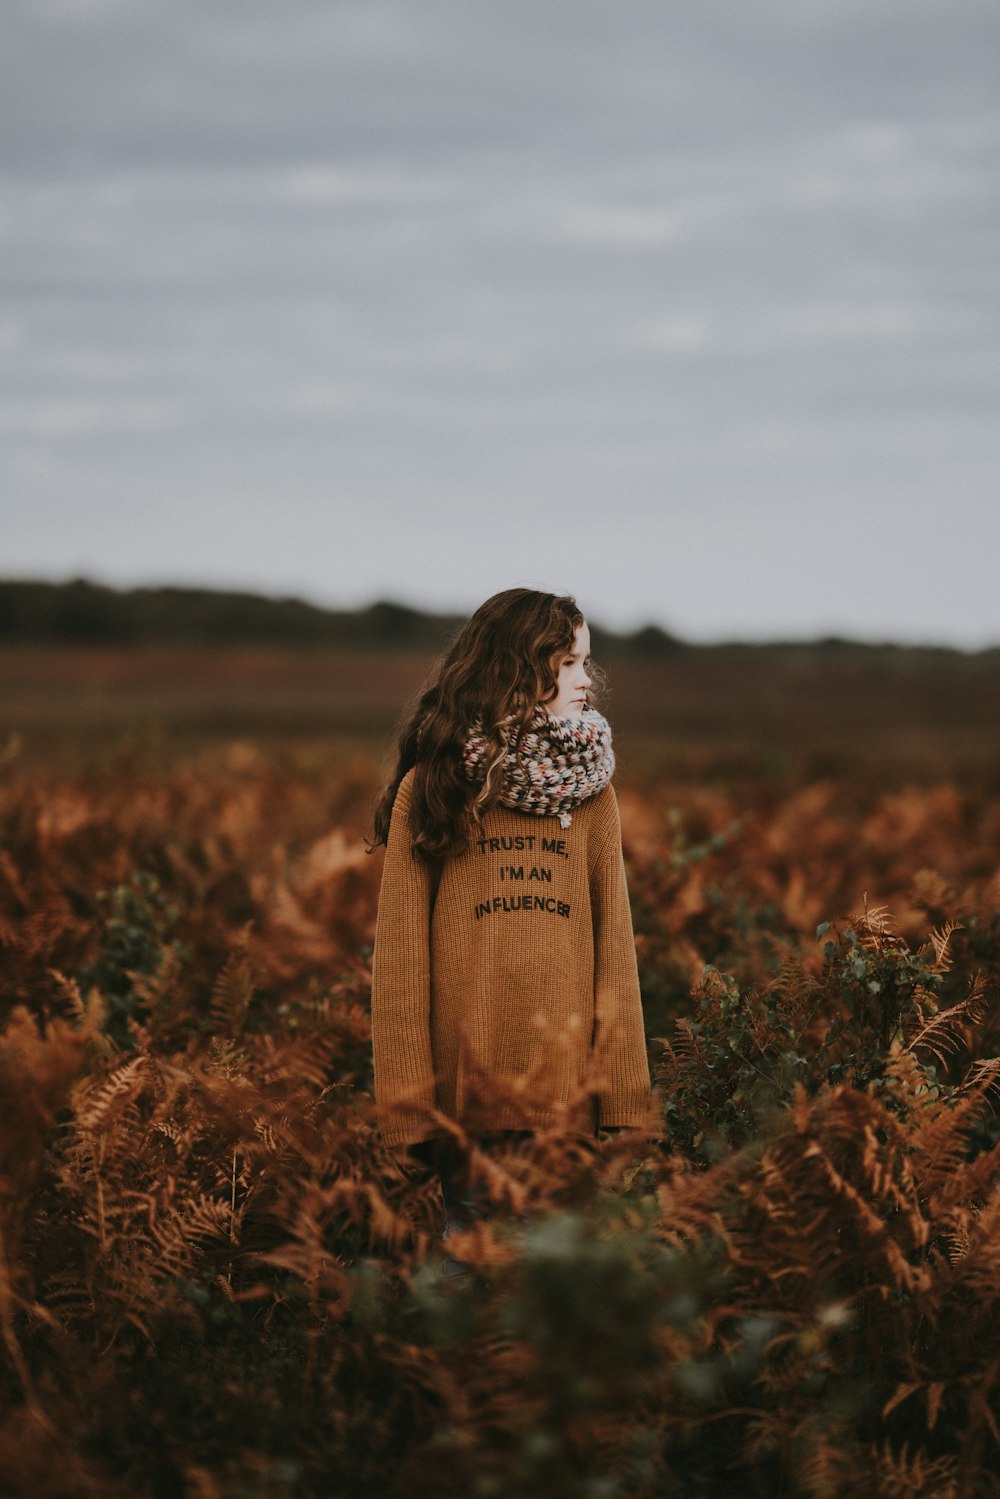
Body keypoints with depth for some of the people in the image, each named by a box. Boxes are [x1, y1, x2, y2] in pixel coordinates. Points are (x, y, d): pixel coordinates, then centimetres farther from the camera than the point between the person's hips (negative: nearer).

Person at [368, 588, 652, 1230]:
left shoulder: (590, 789, 10)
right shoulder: (432, 787, 3)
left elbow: (615, 937, 6)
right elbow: (400, 948, 0)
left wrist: (622, 1096, -2)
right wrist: (409, 1102, -8)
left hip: (567, 1076, 2)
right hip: (465, 1076, -2)